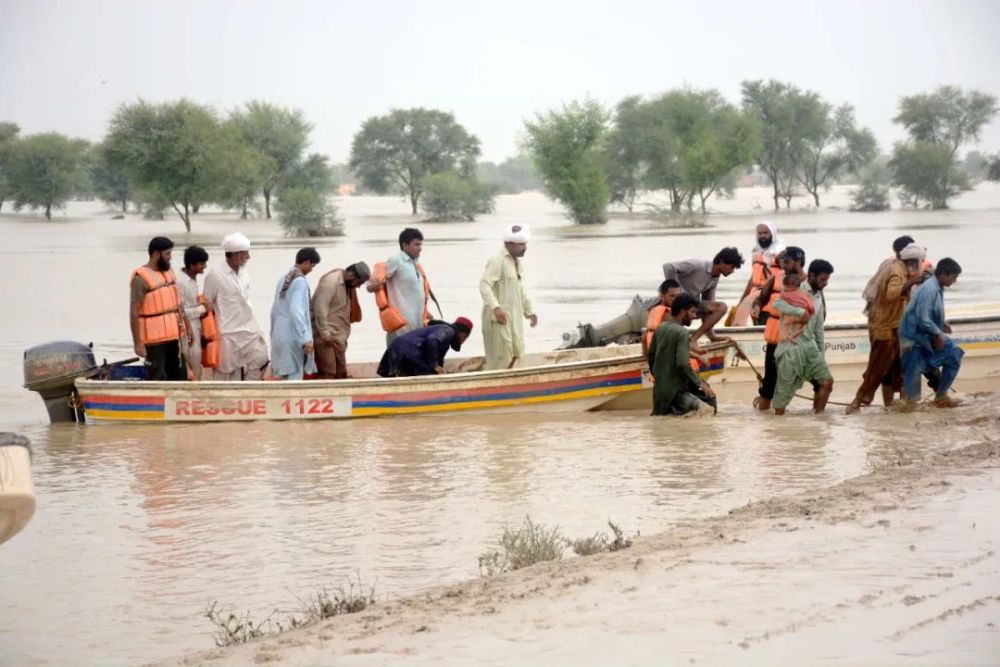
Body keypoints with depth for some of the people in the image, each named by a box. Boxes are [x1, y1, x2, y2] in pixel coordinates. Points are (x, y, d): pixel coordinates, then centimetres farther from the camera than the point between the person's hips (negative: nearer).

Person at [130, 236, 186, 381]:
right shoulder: (141, 278, -13)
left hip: (172, 336, 8)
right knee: (157, 380, -6)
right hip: (154, 339, -8)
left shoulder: (168, 273, 12)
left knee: (178, 376, 13)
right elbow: (134, 312, -16)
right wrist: (138, 343, -19)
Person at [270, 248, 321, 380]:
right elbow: (296, 311, -24)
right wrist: (306, 339, -25)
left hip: (280, 336, 9)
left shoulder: (284, 279, 13)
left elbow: (274, 310, 19)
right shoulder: (300, 281, -14)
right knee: (294, 377, -5)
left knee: (286, 378, 14)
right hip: (292, 338, -9)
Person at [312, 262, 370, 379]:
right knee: (328, 374, -13)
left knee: (341, 374, 8)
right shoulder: (331, 281, -14)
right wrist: (325, 333, -23)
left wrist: (343, 335, 12)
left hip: (338, 337, 10)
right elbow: (320, 307, -21)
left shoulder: (346, 285, 15)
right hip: (326, 336, -10)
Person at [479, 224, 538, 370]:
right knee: (500, 358, -7)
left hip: (514, 316, 9)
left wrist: (529, 311, 23)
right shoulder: (497, 261, -14)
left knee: (515, 353, 11)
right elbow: (484, 284, -24)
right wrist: (495, 307, -34)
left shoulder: (517, 262, 16)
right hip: (499, 316, -9)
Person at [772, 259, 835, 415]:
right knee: (785, 387, -4)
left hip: (810, 345, 7)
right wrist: (800, 311, -30)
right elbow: (777, 303, -23)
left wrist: (821, 352, 16)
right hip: (791, 347, -7)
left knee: (827, 381, -4)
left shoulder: (819, 298, 17)